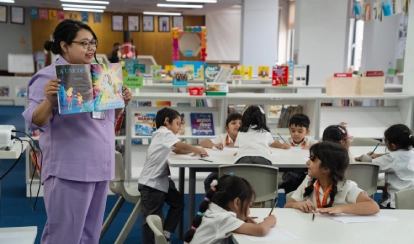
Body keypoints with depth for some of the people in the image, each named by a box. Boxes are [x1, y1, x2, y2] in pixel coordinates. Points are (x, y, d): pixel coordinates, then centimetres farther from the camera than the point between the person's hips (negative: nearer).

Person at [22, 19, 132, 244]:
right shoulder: (48, 77, -9)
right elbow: (35, 122, -14)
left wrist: (122, 102, 4)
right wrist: (49, 100, -31)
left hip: (100, 167, 7)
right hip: (69, 171, -7)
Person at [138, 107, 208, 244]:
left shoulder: (163, 135, 18)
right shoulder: (165, 133, -13)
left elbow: (177, 150, 19)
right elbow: (180, 145, -28)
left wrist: (194, 150, 3)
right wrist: (198, 150, -14)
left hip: (160, 181, 10)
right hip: (151, 183, -10)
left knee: (178, 203, 12)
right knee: (152, 216, -2)